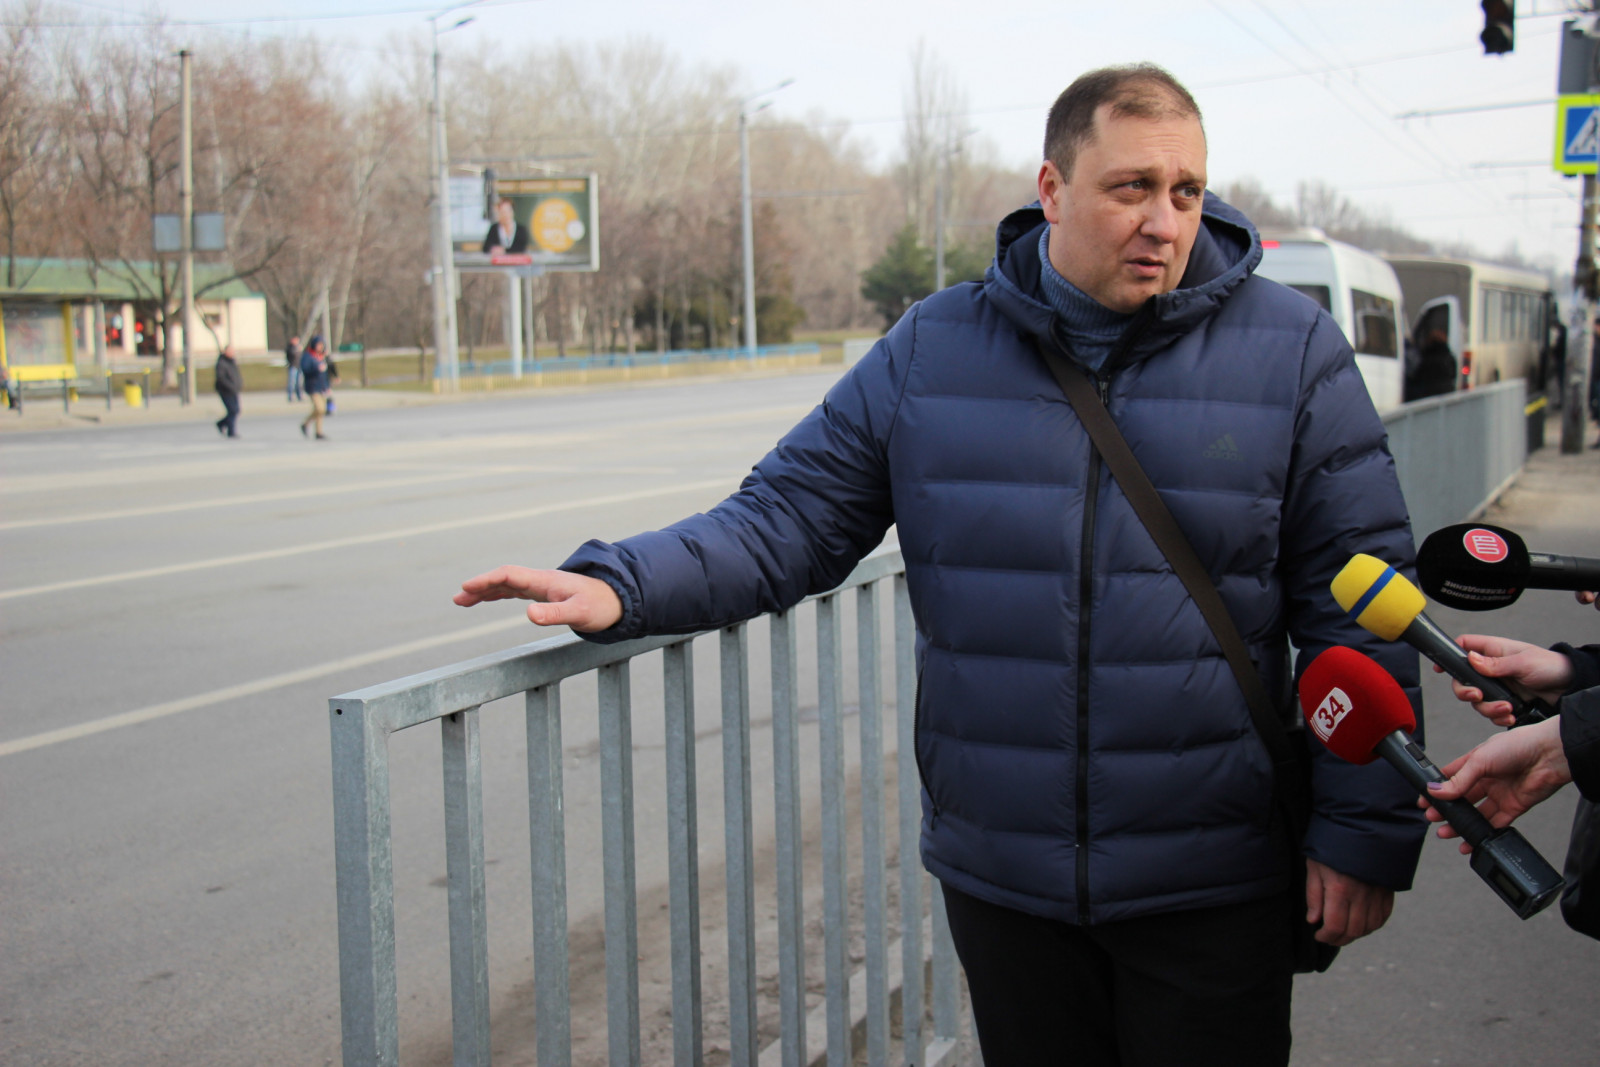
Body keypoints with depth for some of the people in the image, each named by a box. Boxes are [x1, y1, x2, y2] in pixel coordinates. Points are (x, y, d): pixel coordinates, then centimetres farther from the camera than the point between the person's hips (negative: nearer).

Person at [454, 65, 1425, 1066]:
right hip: (999, 876, 2)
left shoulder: (1291, 351, -2)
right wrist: (623, 585, -13)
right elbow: (793, 514, 2)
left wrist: (1365, 832, -4)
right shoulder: (933, 347, 2)